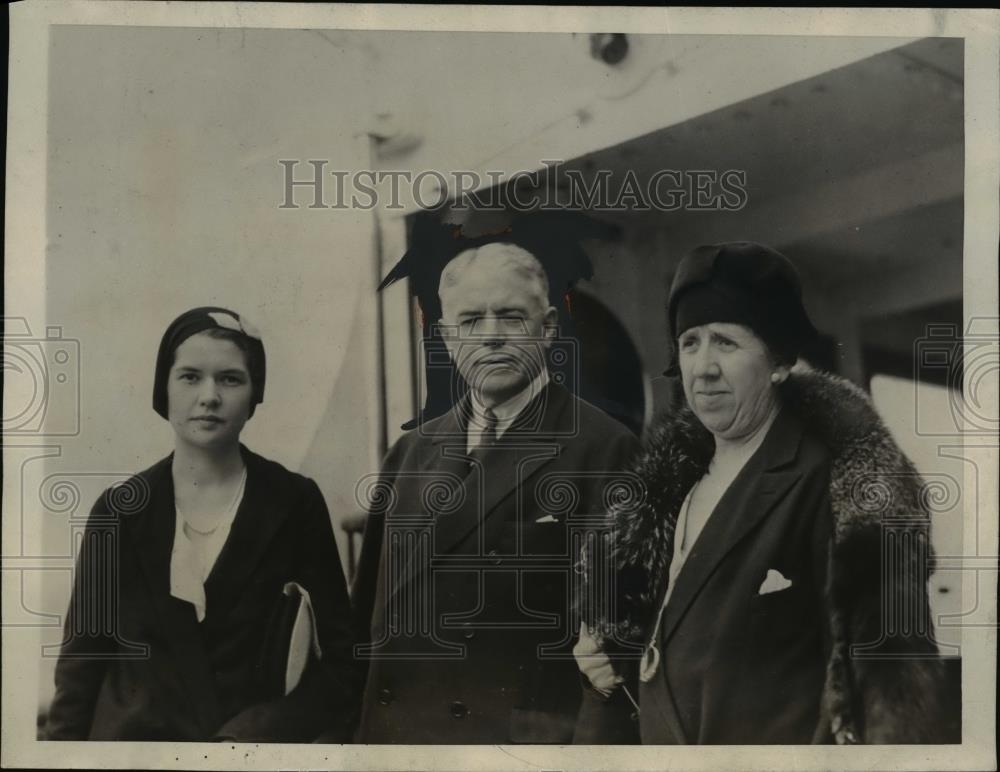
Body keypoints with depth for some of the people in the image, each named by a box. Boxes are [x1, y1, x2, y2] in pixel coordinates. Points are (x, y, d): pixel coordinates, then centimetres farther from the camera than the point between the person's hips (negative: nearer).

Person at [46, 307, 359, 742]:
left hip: (253, 734, -1)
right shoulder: (119, 510, -4)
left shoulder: (294, 504, -8)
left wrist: (256, 734, -18)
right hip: (131, 733, 1)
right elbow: (82, 661, 0)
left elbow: (340, 662, -7)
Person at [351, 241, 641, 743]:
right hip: (391, 726, 5)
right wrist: (362, 729, 5)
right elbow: (370, 607, 12)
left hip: (523, 736, -5)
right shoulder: (411, 452, 9)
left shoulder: (602, 450, -10)